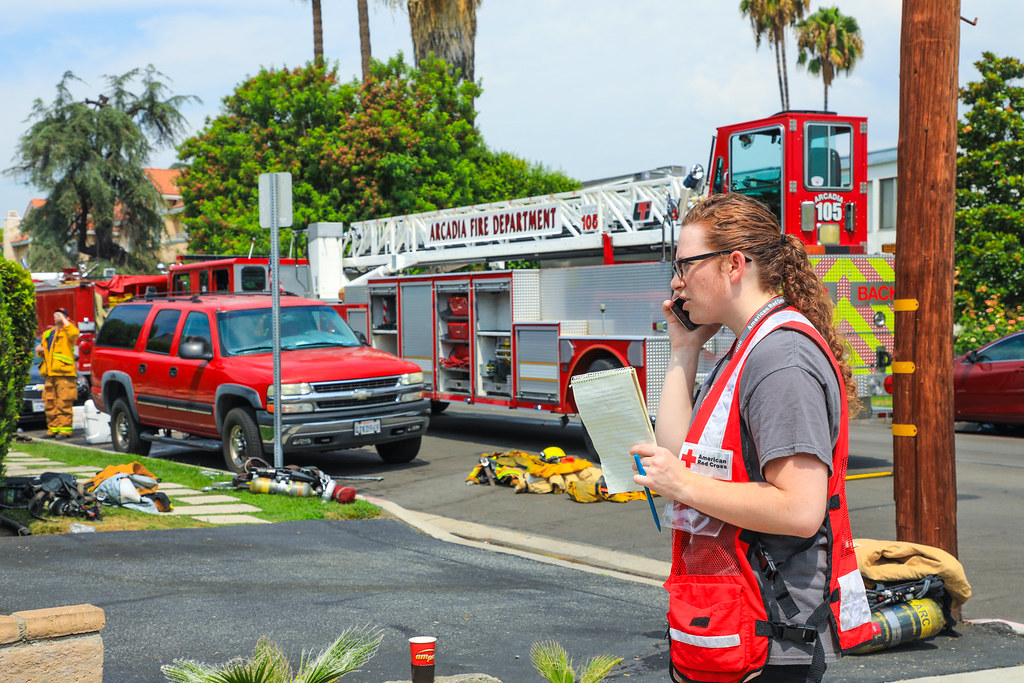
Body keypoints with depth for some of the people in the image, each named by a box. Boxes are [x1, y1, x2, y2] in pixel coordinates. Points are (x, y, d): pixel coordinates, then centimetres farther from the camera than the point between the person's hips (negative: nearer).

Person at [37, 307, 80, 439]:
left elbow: (74, 333, -23)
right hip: (50, 374, 7)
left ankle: (65, 429, -7)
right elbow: (42, 353, 34)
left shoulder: (67, 331, 3)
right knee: (49, 404, 5)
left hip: (64, 373, -7)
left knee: (64, 403, -9)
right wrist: (39, 351, 10)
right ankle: (53, 428, 11)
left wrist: (64, 320, -12)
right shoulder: (47, 334, 24)